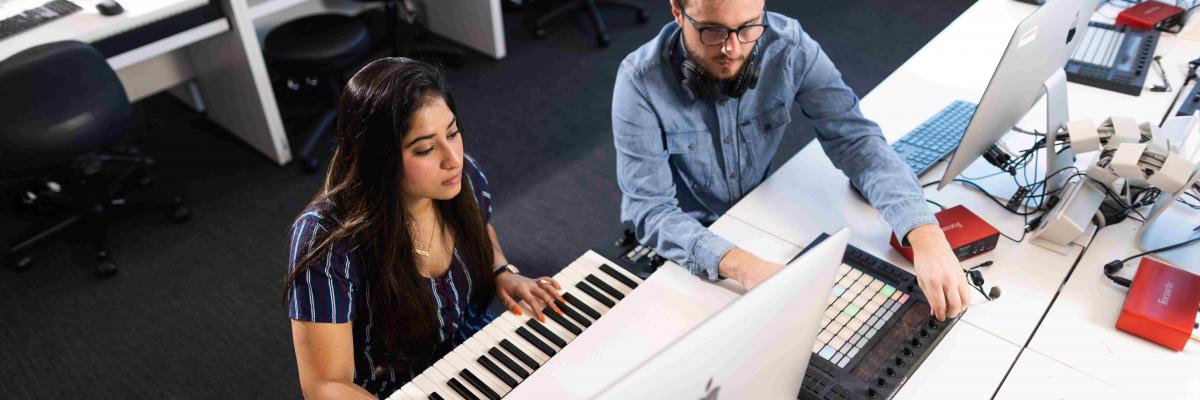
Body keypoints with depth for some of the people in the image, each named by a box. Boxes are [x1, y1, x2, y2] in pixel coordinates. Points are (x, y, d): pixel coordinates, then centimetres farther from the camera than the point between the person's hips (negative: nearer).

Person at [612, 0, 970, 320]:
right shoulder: (641, 81, -27)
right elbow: (650, 210, -28)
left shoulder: (787, 45, -19)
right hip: (679, 243, -3)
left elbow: (855, 138, -21)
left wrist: (924, 233, -38)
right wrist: (739, 265, -46)